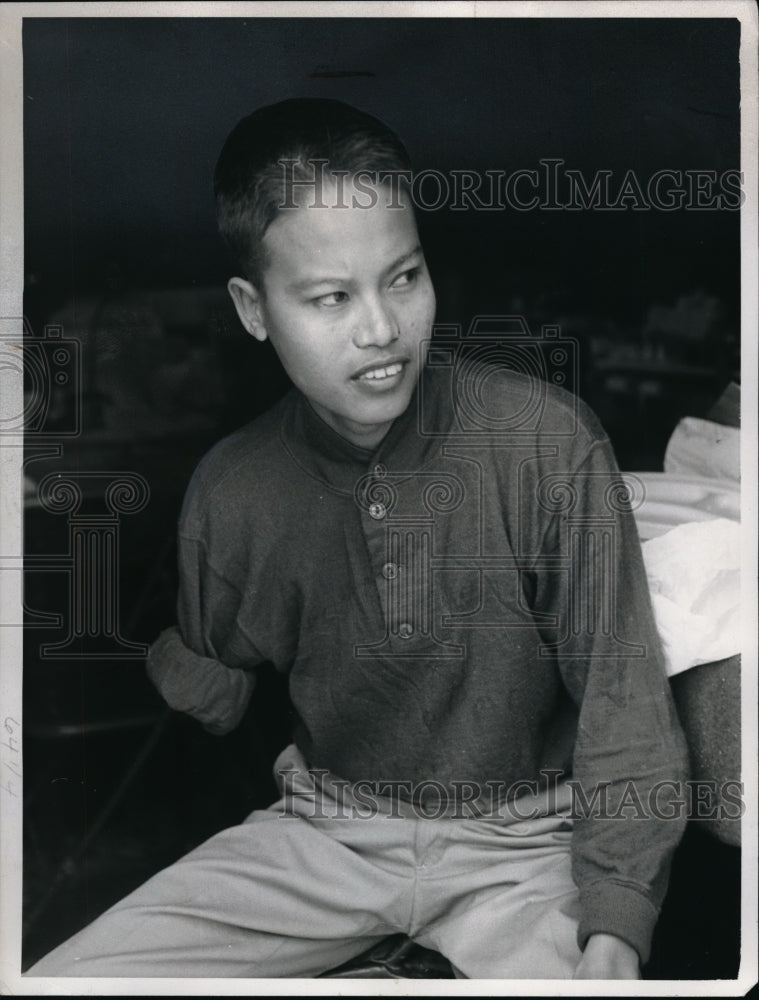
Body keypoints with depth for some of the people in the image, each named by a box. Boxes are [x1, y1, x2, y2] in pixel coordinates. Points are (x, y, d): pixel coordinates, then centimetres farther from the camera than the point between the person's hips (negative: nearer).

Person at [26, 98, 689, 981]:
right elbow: (202, 698, 12)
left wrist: (614, 929, -20)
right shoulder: (230, 490, -4)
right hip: (324, 831, 3)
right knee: (56, 979, -10)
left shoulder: (544, 438, -15)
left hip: (520, 840, -2)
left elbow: (621, 691, -12)